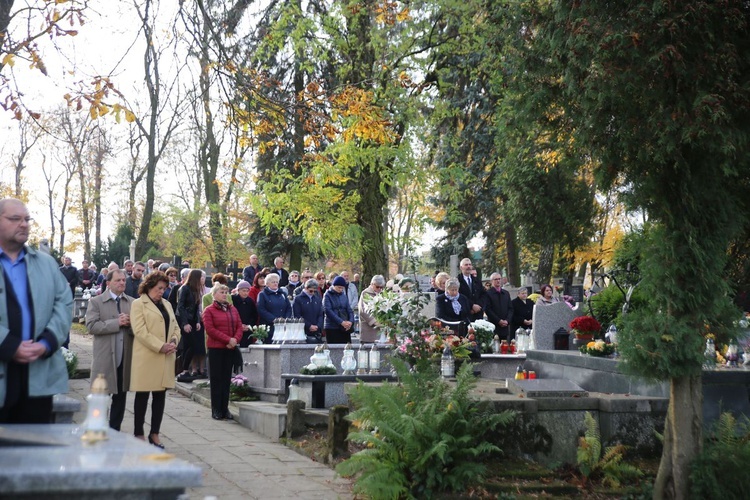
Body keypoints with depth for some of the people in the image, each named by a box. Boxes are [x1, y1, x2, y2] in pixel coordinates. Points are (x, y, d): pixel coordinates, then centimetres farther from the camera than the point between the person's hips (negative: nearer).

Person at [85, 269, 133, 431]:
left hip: (126, 358, 4)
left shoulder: (132, 302, 10)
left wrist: (129, 323, -13)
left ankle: (115, 431, 20)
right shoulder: (96, 302, 0)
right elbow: (91, 326, -12)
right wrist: (116, 323, -17)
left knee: (121, 396, 10)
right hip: (104, 358, -4)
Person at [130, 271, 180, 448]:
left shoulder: (167, 304, 18)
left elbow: (175, 327, 18)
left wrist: (173, 341, -4)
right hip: (146, 358, -6)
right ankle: (138, 434, 9)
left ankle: (155, 433, 15)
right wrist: (160, 346, -17)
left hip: (166, 358, 6)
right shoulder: (138, 304, -3)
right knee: (142, 396, 1)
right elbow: (140, 330, -13)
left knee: (160, 395, 7)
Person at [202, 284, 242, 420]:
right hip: (215, 348, -5)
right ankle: (216, 409, 3)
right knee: (217, 378, -1)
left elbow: (239, 326, 9)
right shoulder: (209, 311, -2)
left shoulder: (233, 309, 14)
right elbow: (210, 329, -11)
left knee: (227, 378, 6)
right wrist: (228, 339, -16)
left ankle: (225, 408, 10)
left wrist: (235, 340, -11)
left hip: (231, 348, 5)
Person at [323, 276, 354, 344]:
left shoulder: (344, 296, 12)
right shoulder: (328, 295, -3)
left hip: (345, 328, 5)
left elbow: (349, 310, 10)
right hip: (332, 328, -5)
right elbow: (328, 311, -13)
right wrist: (341, 322, -18)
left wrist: (351, 321, -10)